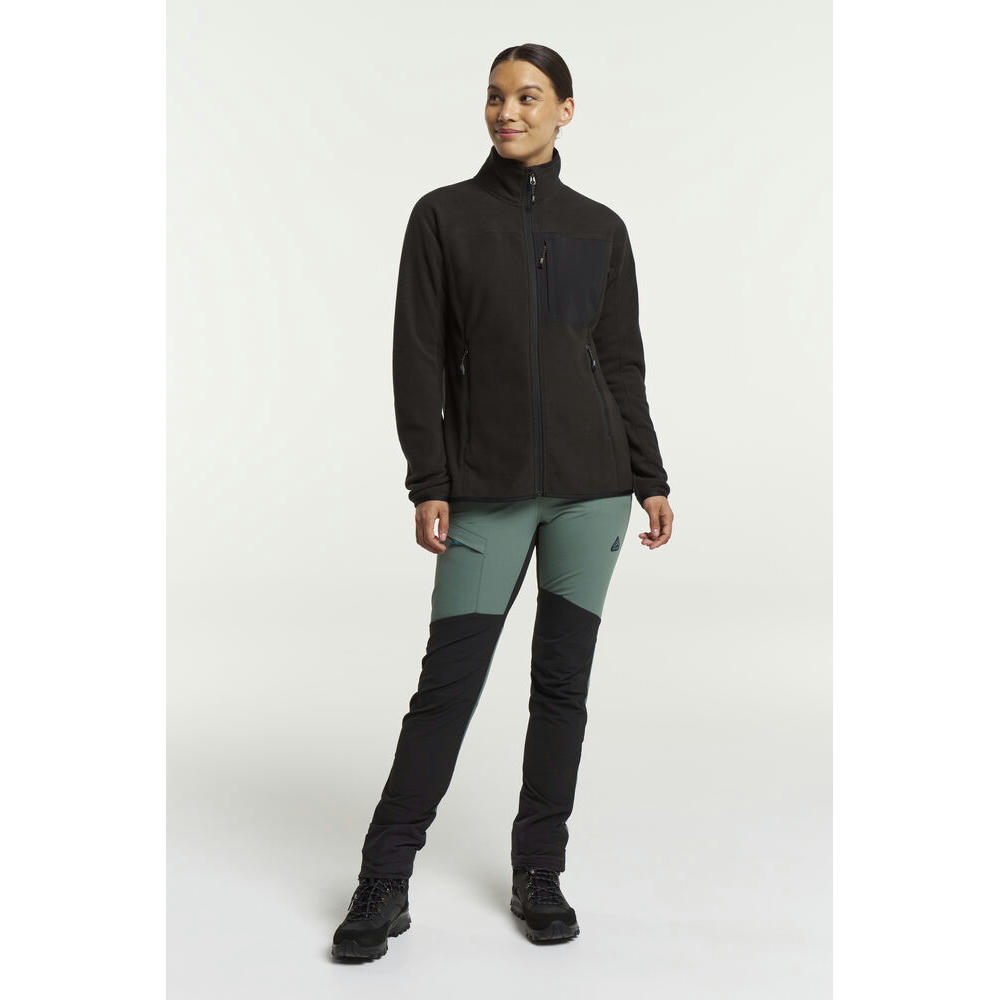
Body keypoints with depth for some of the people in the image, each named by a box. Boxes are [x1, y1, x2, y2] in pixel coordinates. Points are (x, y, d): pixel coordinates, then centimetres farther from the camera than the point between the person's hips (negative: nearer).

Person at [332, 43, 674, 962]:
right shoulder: (443, 215, 3)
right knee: (448, 685, -4)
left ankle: (539, 873, 21)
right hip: (488, 491, -2)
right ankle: (384, 885, 10)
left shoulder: (600, 228, 10)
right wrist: (428, 487, -8)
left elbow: (622, 363, 11)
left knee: (564, 680, 7)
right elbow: (420, 360, -1)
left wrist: (651, 480, 7)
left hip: (591, 483, 2)